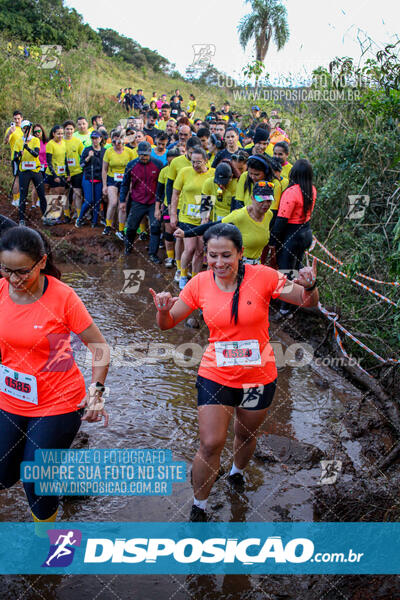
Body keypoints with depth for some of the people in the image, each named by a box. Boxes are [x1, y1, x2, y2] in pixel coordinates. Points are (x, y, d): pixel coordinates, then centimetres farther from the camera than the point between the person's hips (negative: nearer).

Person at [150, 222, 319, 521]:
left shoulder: (262, 276, -16)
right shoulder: (200, 284, -11)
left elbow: (308, 302, -6)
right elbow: (168, 323, -1)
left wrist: (310, 286, -29)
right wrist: (164, 310, -24)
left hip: (259, 377, 0)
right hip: (216, 376, 0)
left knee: (247, 435, 22)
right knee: (211, 444, -3)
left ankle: (237, 472, 57)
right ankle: (199, 508, 23)